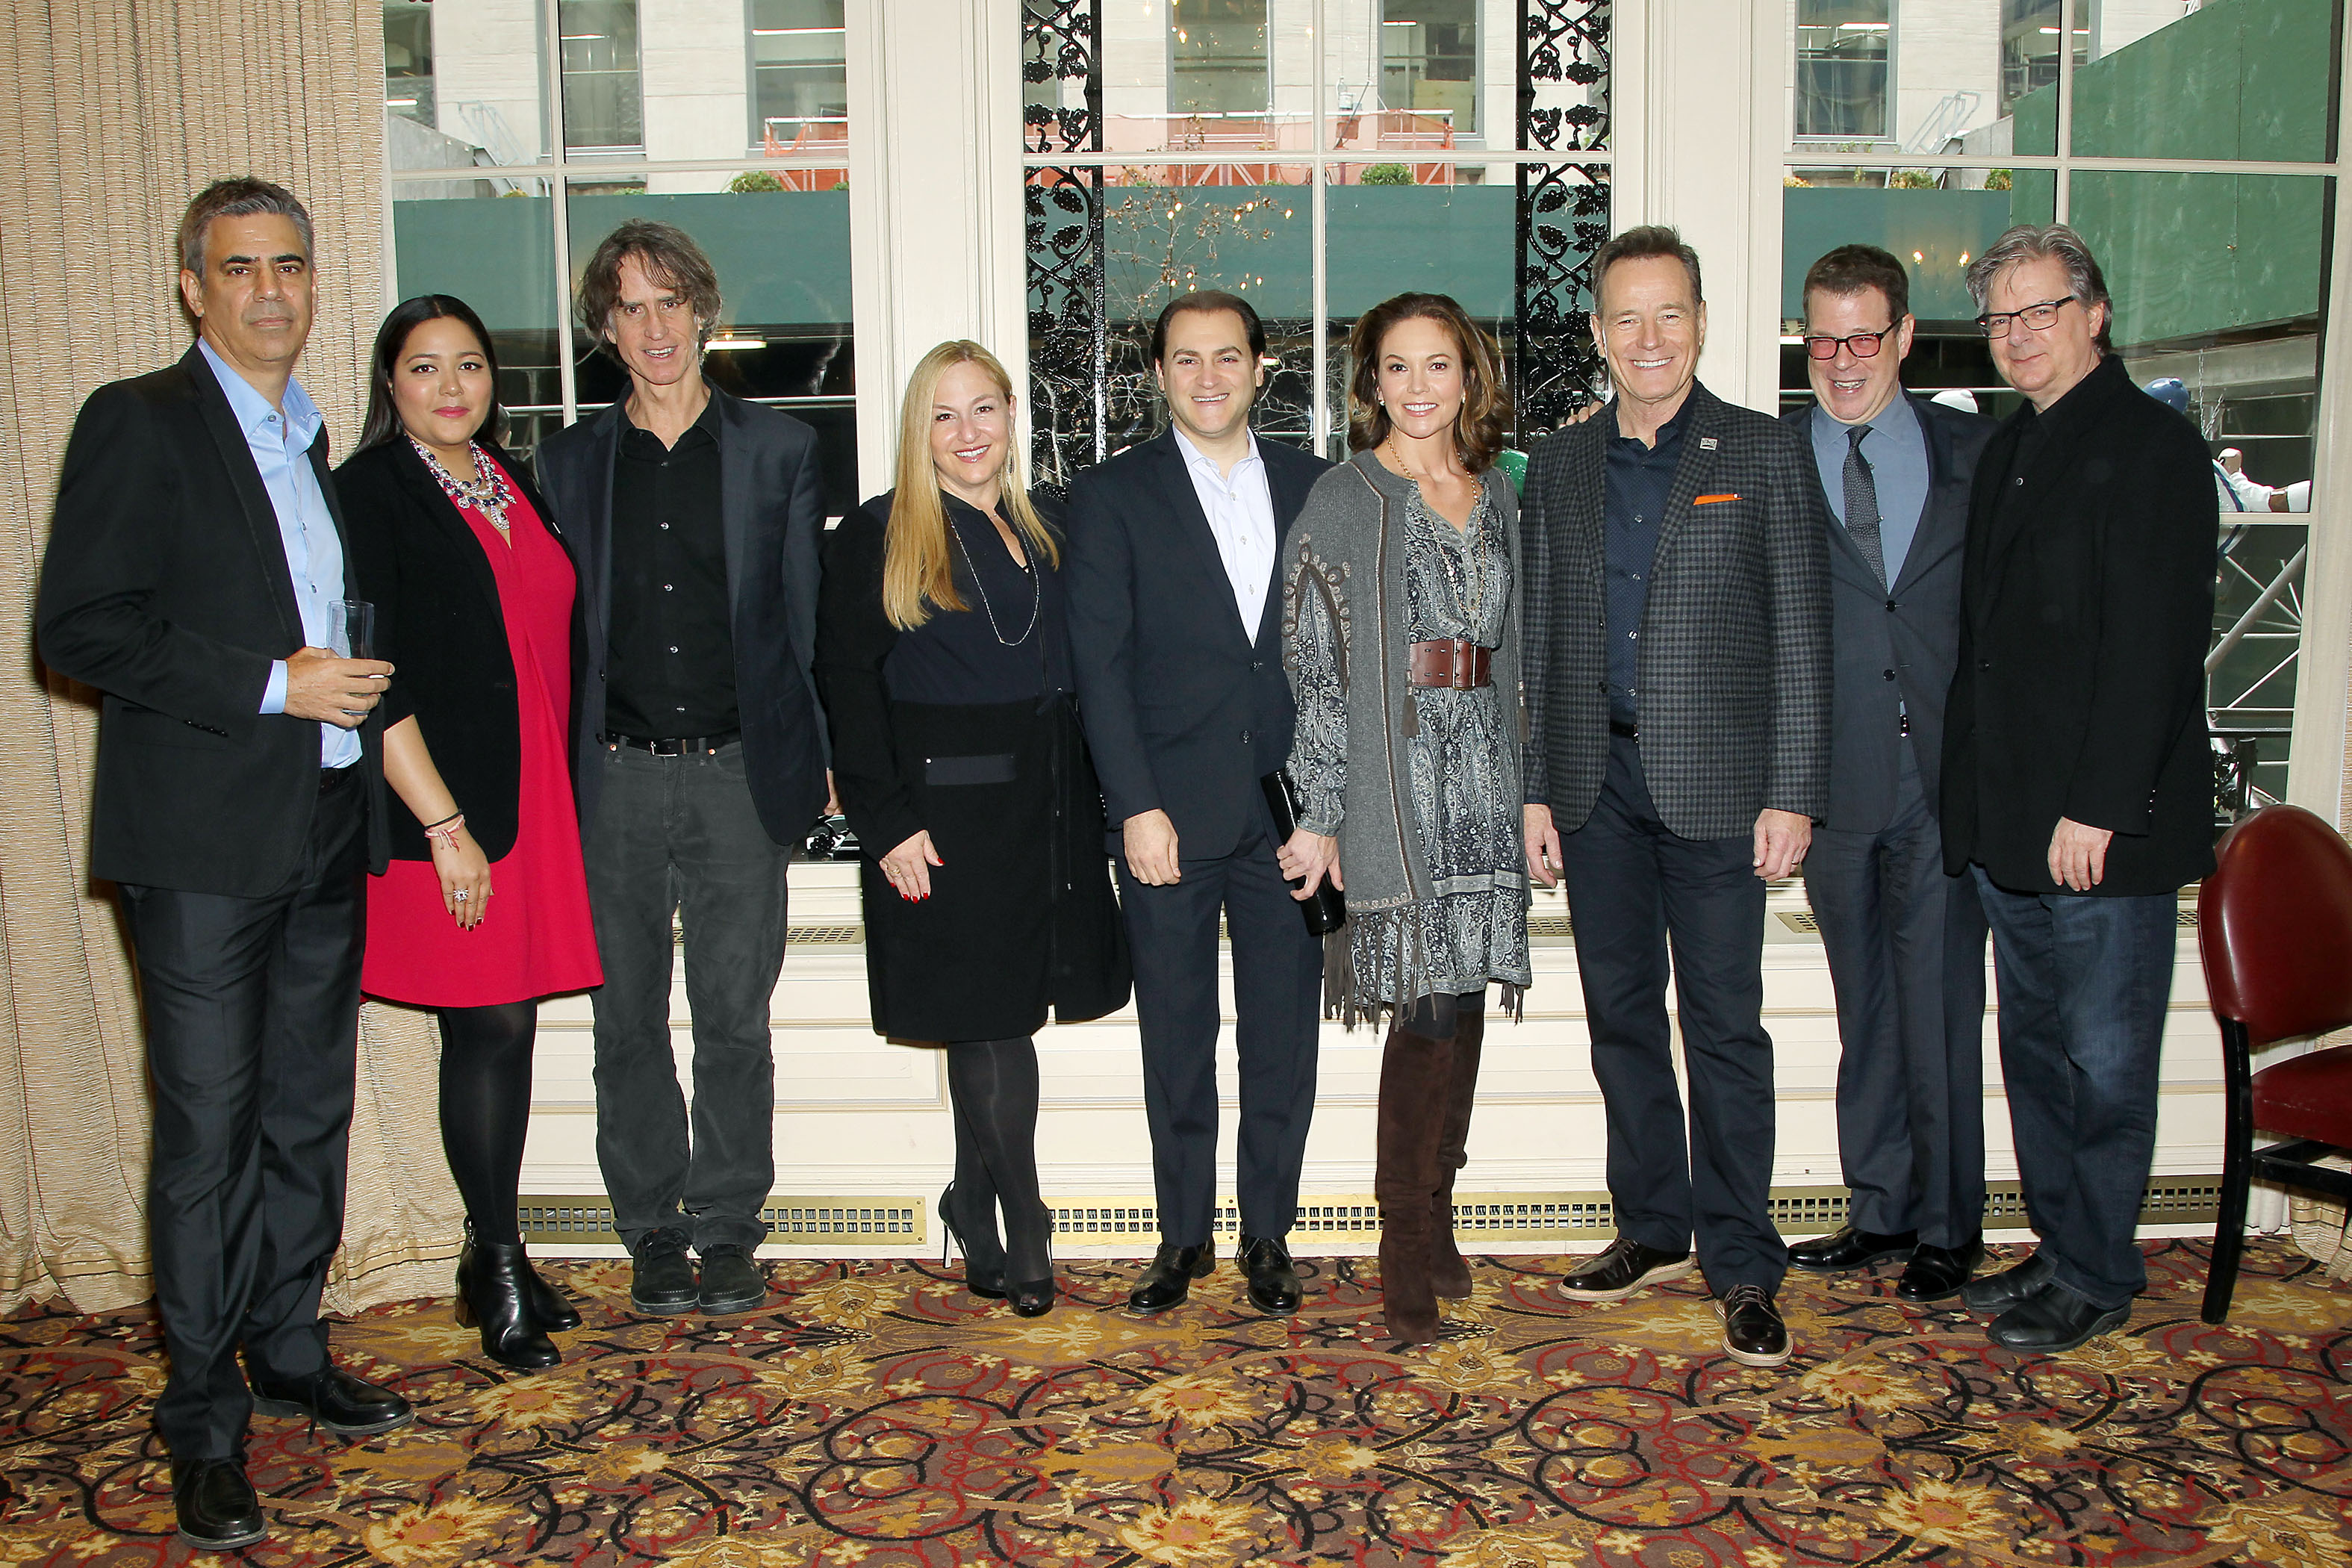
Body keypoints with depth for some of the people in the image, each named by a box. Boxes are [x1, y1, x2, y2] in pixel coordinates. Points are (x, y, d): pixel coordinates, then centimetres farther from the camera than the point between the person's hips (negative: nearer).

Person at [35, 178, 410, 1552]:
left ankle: (289, 1349, 29)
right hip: (204, 840, -7)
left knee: (311, 1113, 13)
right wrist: (275, 683, -18)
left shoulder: (311, 438, 16)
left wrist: (353, 679, 9)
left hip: (325, 831, 7)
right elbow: (81, 627, -14)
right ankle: (206, 1423, 13)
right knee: (211, 1129, -1)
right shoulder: (138, 423, -5)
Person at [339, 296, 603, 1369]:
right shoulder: (368, 493, -6)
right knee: (487, 1029, -2)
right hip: (443, 808, -6)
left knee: (511, 1026, 10)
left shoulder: (515, 485, 15)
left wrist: (561, 792, 13)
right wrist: (445, 823, -16)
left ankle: (498, 1254, 22)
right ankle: (496, 1264, 13)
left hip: (535, 799, 6)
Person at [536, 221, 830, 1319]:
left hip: (739, 773, -1)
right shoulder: (571, 460, 10)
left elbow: (805, 616, 5)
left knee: (735, 1017, 5)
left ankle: (729, 1228, 19)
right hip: (614, 777, 2)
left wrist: (814, 756, 0)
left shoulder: (778, 448, 6)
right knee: (628, 1020, 8)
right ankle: (653, 1232, 22)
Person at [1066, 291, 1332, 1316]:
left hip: (1291, 810, 2)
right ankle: (1184, 1234, 24)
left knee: (1284, 1038, 8)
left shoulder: (1314, 487, 10)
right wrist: (1138, 806, -11)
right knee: (1176, 1039, 8)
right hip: (1169, 816, -2)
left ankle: (1269, 1233, 24)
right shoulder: (1112, 497, 2)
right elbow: (1100, 664, -4)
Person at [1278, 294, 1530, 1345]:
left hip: (1482, 773, 5)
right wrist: (1321, 814, -10)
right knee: (1429, 1004, -7)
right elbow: (1314, 668, -6)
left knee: (1462, 998, 8)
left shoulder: (1497, 492, 14)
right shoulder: (1343, 501, -2)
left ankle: (1433, 1218, 24)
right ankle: (1407, 1250, 7)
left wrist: (1524, 786, 15)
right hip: (1395, 775, -5)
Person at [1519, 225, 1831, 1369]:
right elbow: (1540, 638, 11)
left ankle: (1742, 1265, 12)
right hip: (1595, 784, 4)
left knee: (1724, 1025, 0)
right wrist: (1537, 788, 6)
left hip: (1715, 781, -3)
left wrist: (1791, 793, -8)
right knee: (1621, 1015, 11)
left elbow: (1797, 635, -1)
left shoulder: (1763, 455, 2)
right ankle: (1652, 1231, 25)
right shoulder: (1558, 465, 11)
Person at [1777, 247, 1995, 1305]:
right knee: (1865, 1008, 11)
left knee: (1942, 1006, 5)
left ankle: (1948, 1227, 20)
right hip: (1833, 775, 0)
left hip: (1948, 777, 0)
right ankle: (1880, 1210, 26)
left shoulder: (1975, 451, 7)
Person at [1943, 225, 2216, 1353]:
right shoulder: (2008, 450, 16)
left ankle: (2096, 1281, 16)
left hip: (2106, 827, -8)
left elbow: (2155, 645, -16)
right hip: (2008, 823, 8)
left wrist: (2097, 807, -20)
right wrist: (1977, 796, 11)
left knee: (2102, 1061, 2)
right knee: (2035, 1047, 15)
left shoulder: (2152, 447, -9)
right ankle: (2061, 1252, 28)